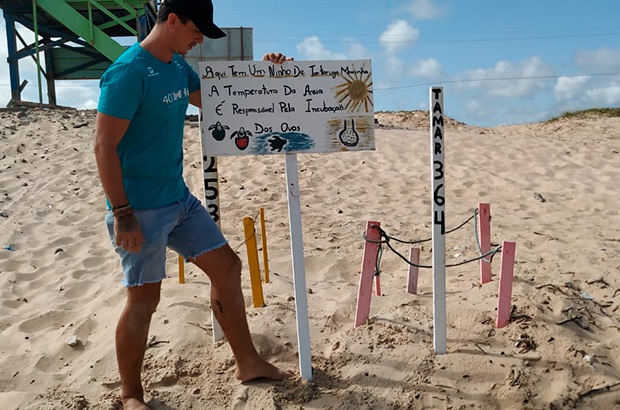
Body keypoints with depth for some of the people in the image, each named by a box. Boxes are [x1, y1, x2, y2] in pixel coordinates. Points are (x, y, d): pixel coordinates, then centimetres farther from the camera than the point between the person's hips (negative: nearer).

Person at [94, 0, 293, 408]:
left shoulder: (178, 66, 10)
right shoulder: (129, 72, -17)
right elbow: (105, 147, -19)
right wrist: (122, 214, -21)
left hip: (179, 199, 9)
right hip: (142, 207, -9)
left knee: (227, 265, 10)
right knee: (145, 297, 0)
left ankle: (248, 363, 25)